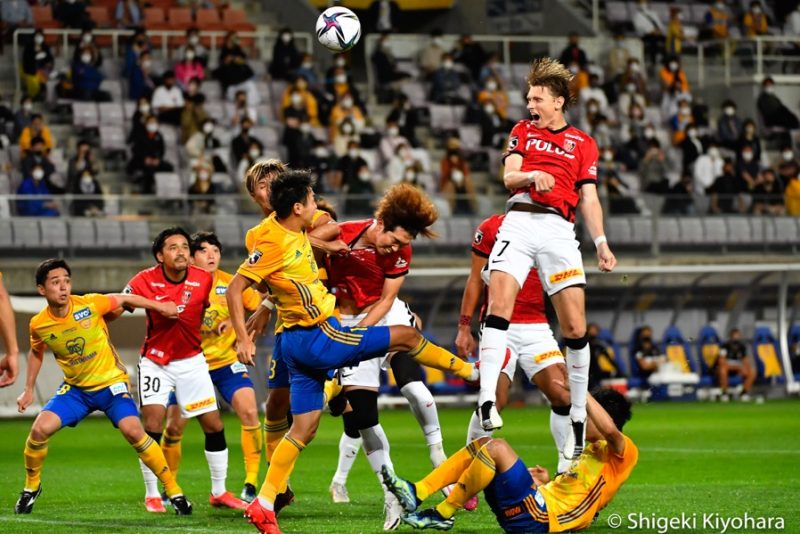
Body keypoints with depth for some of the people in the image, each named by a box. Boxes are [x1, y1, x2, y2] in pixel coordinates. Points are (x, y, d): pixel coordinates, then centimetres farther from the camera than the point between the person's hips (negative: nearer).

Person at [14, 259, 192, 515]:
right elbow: (36, 353, 12)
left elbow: (124, 299, -1)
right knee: (40, 429, -14)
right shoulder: (38, 324, -11)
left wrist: (160, 307, 0)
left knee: (133, 431, -21)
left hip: (111, 382, -2)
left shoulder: (90, 304, -19)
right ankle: (31, 487, 12)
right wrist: (28, 390, 10)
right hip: (75, 388, 2)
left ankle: (174, 491, -9)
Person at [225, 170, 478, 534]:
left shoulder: (292, 228, 5)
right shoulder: (274, 242, -20)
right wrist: (243, 339, -24)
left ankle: (264, 504, 8)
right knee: (407, 336, 3)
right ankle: (470, 370, 25)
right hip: (318, 338, -10)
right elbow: (234, 289, -20)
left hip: (301, 342, 10)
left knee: (303, 428, 11)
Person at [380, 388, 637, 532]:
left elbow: (609, 429, -25)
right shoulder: (591, 452, 29)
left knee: (497, 448, -24)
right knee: (482, 444, 10)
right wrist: (548, 483, 12)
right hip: (539, 503, 10)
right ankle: (415, 494, -4)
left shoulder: (623, 452, 0)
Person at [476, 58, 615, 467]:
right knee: (498, 306, -20)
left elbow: (589, 199, 12)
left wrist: (601, 242, -3)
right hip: (519, 222, 0)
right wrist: (532, 176, -16)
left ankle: (578, 418, 3)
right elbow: (509, 176, 7)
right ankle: (487, 400, -25)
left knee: (575, 327, -7)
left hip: (558, 229, 0)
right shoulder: (523, 131, 20)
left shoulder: (583, 144, 17)